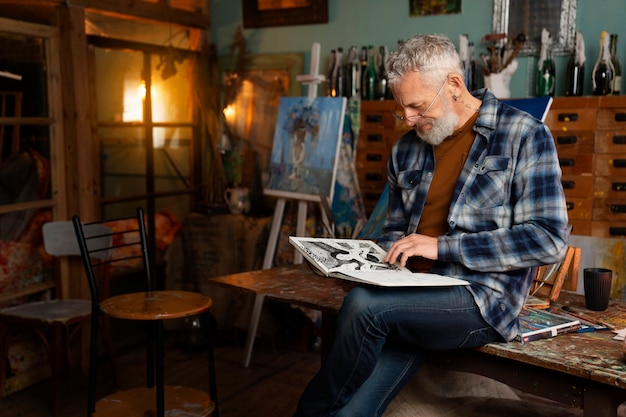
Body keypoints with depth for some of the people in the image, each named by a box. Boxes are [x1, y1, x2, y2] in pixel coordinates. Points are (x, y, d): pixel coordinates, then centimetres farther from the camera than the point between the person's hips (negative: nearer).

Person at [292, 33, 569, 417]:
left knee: (364, 304, -28)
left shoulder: (524, 136, -2)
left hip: (481, 300, -4)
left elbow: (549, 239, -10)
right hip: (412, 299, 4)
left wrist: (442, 247, -16)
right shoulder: (406, 149, 14)